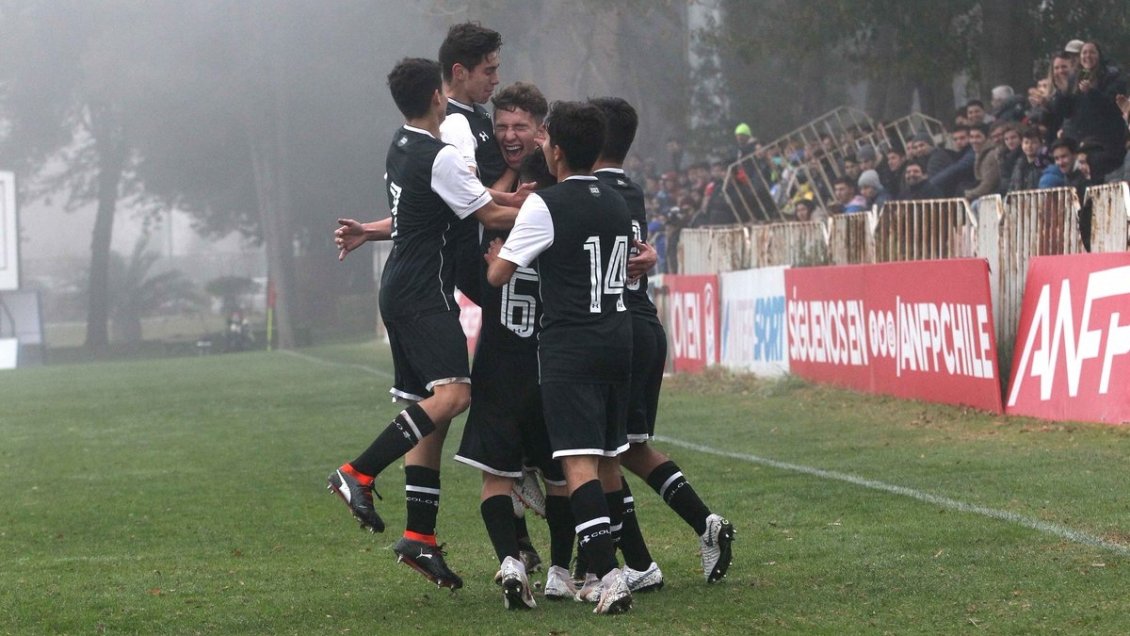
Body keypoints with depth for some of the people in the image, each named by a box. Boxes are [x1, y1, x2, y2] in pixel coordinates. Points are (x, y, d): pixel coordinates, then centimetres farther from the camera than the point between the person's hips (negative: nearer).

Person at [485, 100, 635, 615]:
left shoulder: (544, 205, -9)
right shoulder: (617, 204, 13)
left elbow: (498, 275, -3)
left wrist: (494, 256, 21)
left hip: (569, 349, -7)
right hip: (619, 339, 7)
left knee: (579, 464, -12)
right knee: (608, 462, 13)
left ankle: (608, 574, -24)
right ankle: (604, 575, 16)